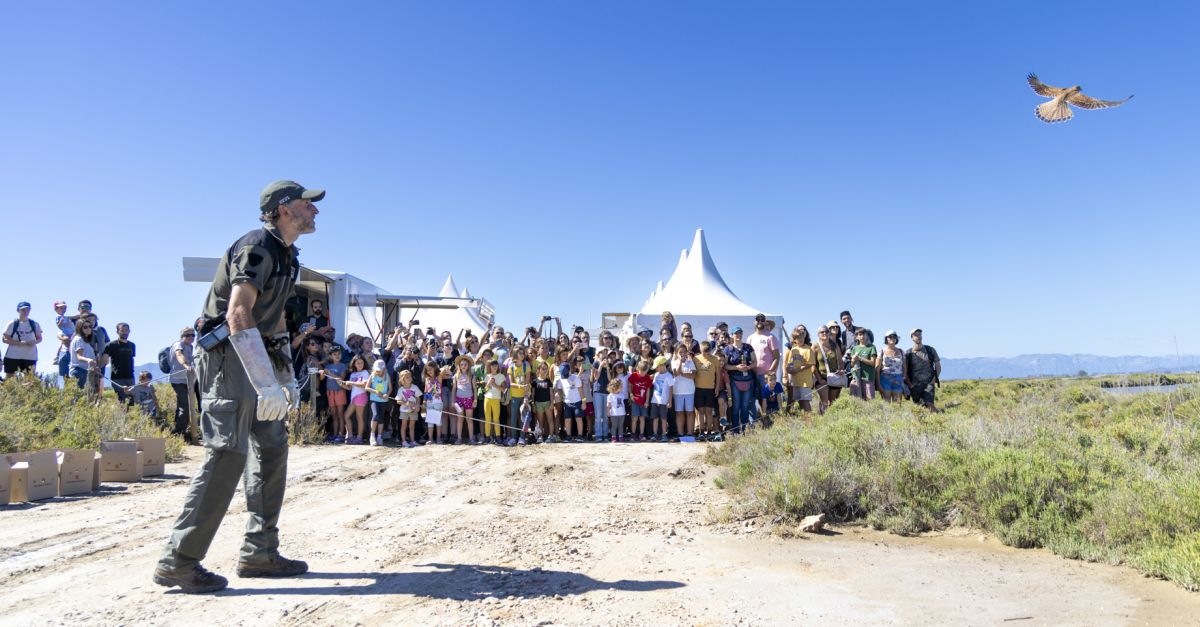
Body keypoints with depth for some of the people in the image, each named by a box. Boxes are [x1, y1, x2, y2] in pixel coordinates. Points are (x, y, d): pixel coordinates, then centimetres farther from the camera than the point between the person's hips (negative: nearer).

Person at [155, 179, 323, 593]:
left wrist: (287, 378, 22)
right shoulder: (256, 247, -15)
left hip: (258, 357, 10)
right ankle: (178, 561, -4)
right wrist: (266, 385, -31)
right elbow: (237, 316, -26)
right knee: (227, 455, -12)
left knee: (272, 449, 9)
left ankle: (258, 552, 15)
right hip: (230, 357, -10)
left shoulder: (286, 255, 16)